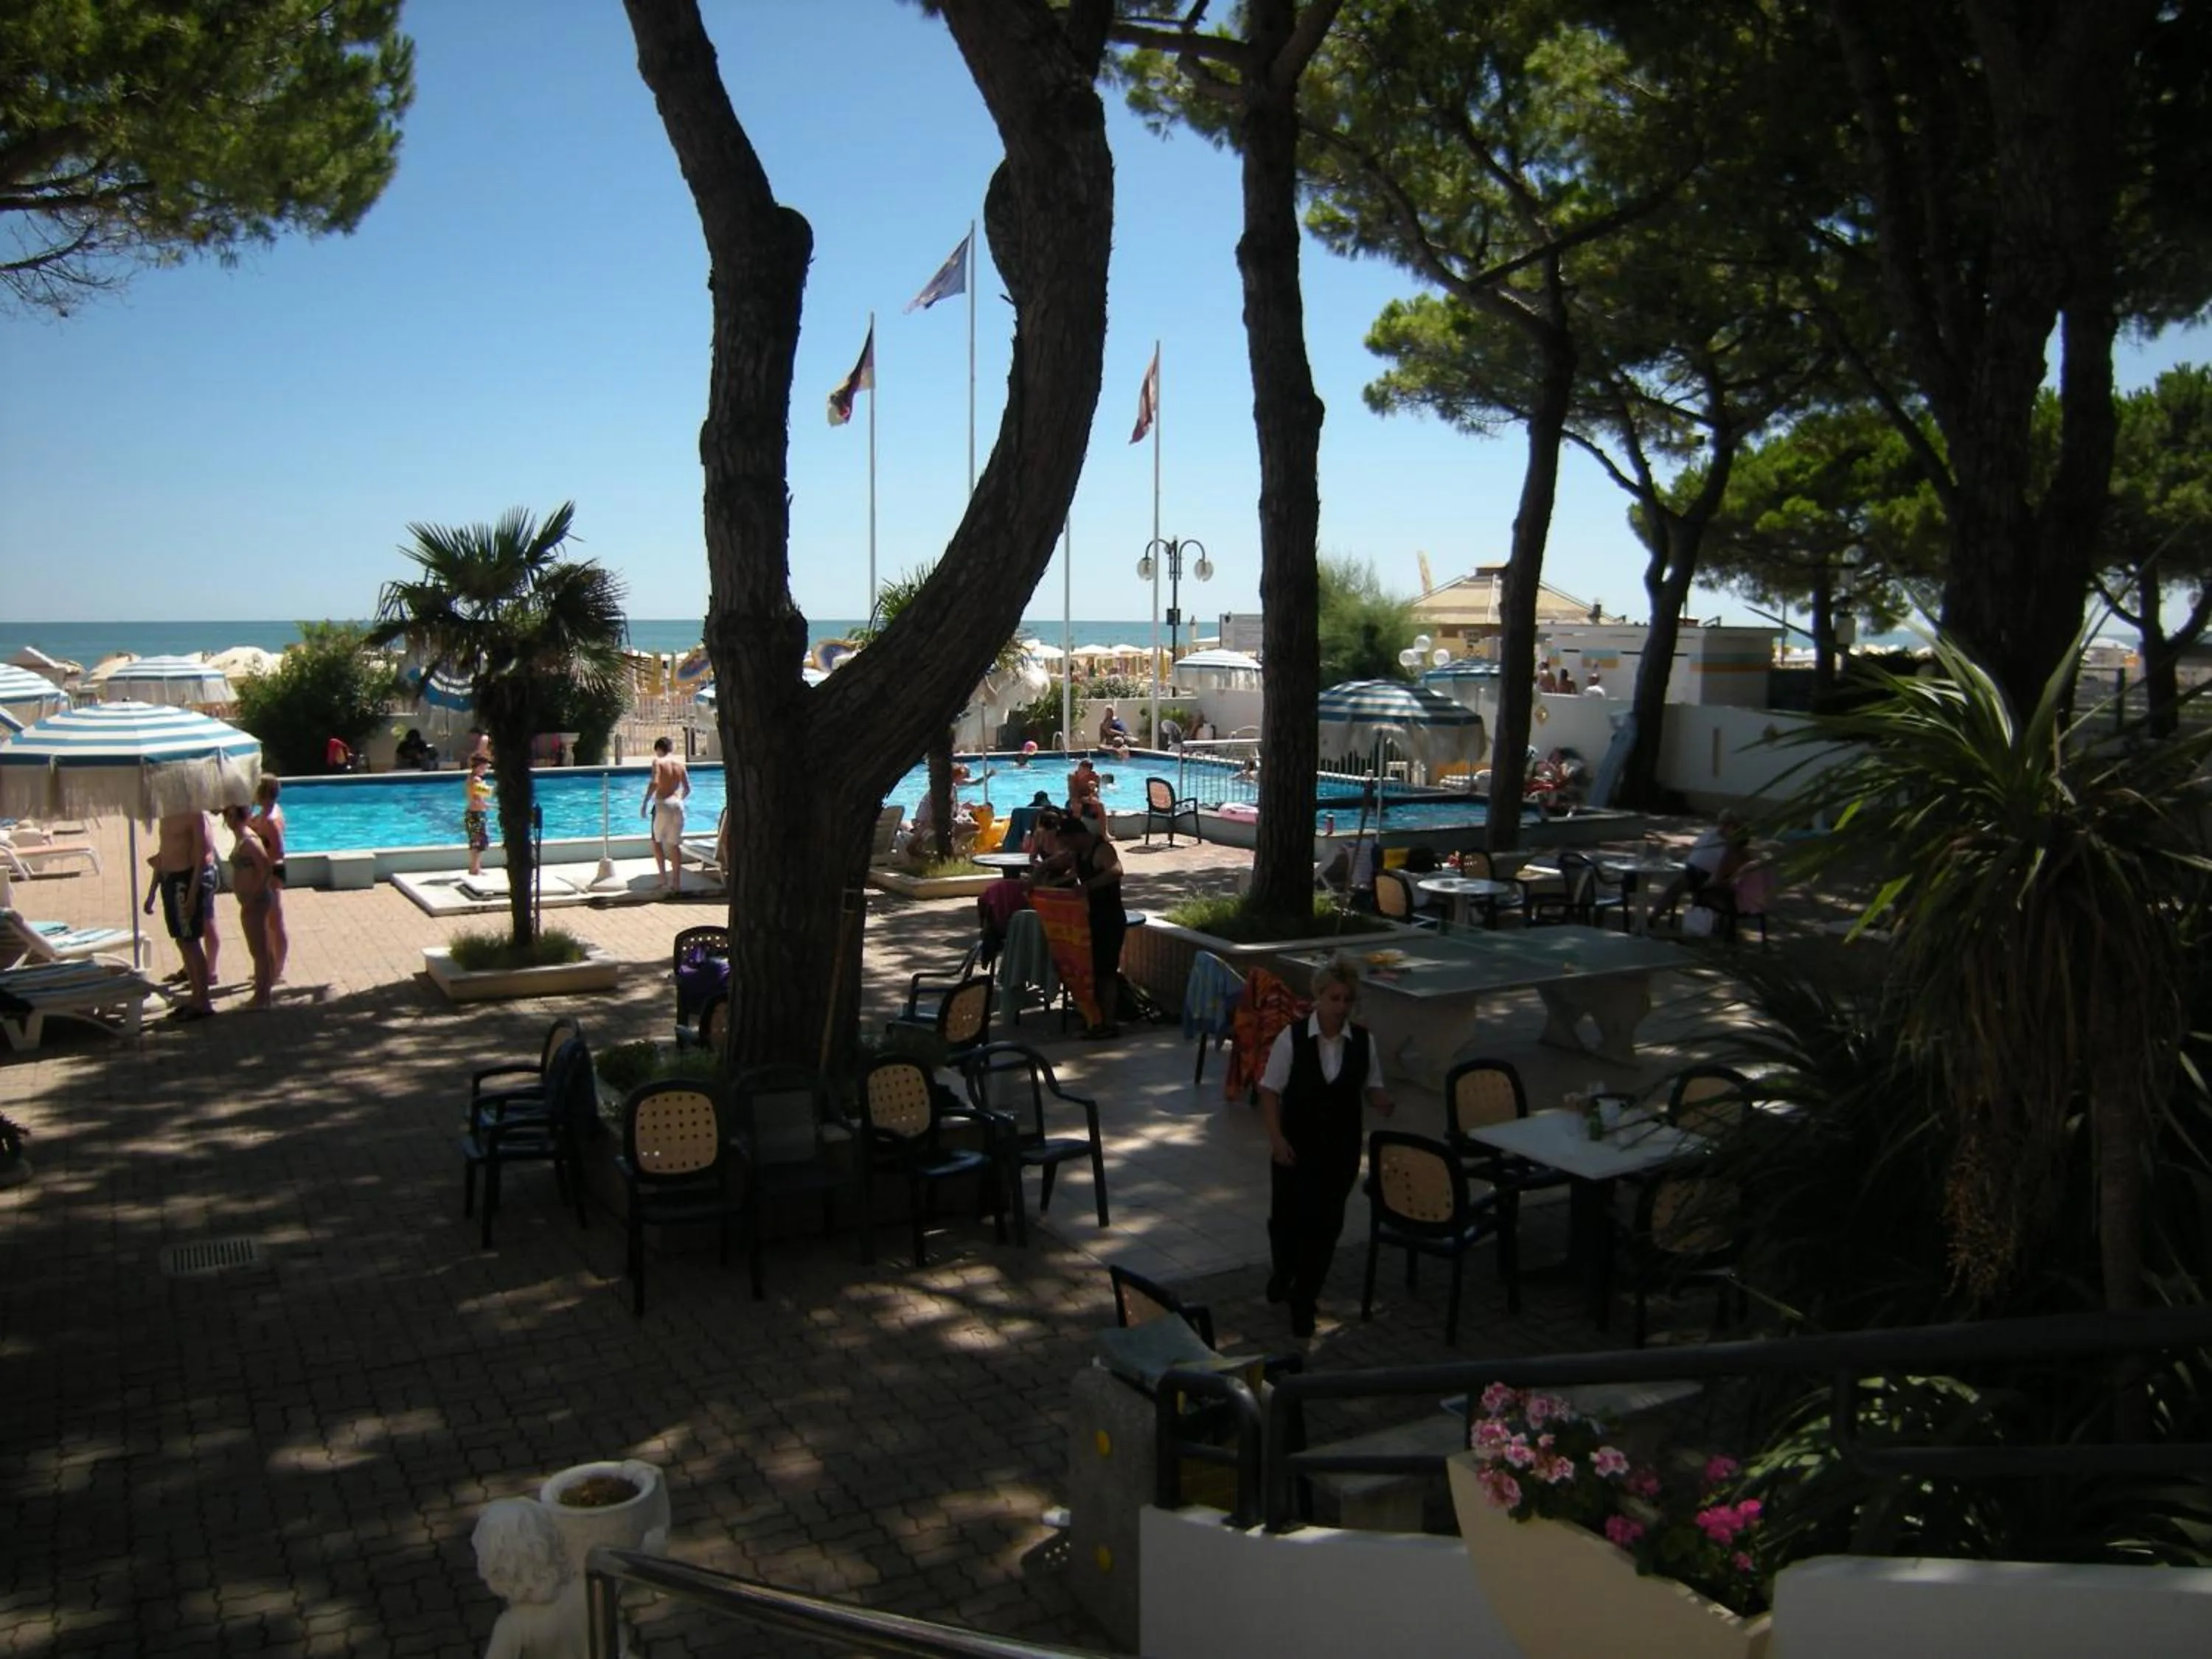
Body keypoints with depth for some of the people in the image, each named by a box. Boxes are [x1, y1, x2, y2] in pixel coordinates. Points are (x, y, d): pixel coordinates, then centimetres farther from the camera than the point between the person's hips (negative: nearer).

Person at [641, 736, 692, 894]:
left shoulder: (658, 762, -3)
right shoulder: (680, 764, 10)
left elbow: (655, 782, -17)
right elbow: (688, 789, 9)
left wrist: (645, 802, -10)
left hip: (662, 804, -4)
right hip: (677, 804, 4)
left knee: (657, 841, 14)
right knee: (675, 844, 8)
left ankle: (663, 877, 7)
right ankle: (676, 882, 5)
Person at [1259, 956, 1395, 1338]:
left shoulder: (1364, 1041, -5)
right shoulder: (1292, 1037, -13)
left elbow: (1371, 1088, 5)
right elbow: (1270, 1091, -8)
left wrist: (1383, 1101, -18)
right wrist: (1277, 1138, -16)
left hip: (1341, 1148, 2)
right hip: (1296, 1146, -2)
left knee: (1325, 1223, 6)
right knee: (1286, 1217, 6)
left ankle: (1303, 1300, 23)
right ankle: (1282, 1271, 41)